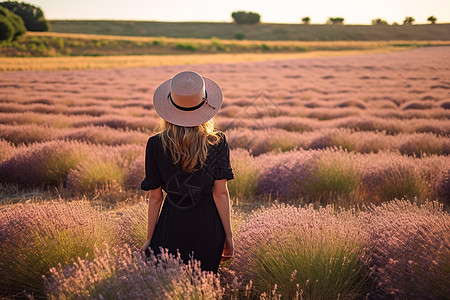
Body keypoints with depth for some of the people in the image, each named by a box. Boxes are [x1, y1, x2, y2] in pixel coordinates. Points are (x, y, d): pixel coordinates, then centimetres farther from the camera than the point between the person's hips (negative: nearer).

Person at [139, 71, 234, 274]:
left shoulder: (156, 145, -8)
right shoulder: (217, 143, -8)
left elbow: (155, 197, -3)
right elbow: (220, 193, -7)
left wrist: (149, 240, 7)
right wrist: (228, 235, 2)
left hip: (172, 225, -1)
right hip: (208, 226, 1)